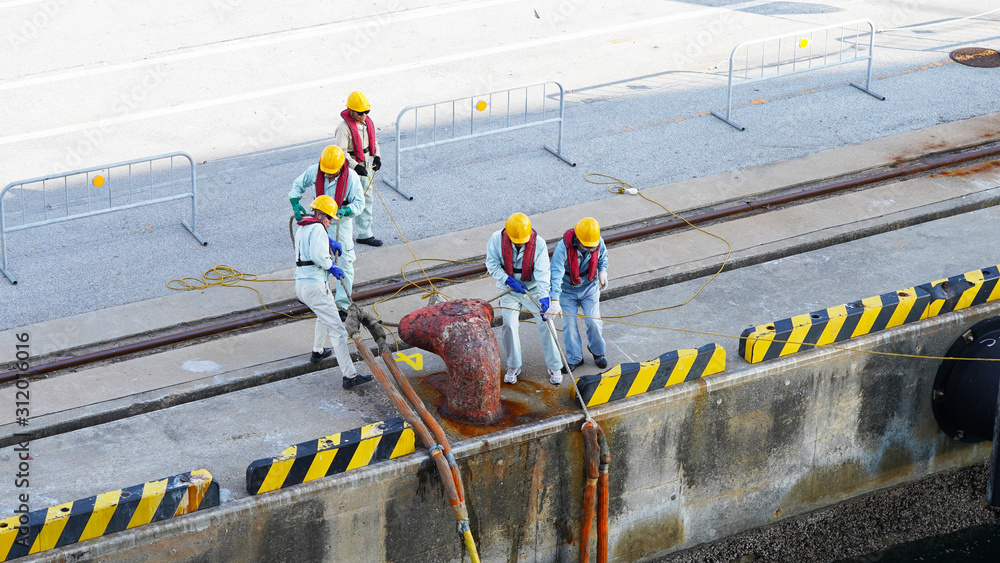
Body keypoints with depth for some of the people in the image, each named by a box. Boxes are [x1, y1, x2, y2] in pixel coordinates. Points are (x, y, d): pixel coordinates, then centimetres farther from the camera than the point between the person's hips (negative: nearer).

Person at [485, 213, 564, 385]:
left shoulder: (538, 243, -22)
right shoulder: (497, 239, -18)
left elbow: (542, 273, -25)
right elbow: (492, 264, -10)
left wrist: (545, 298, -35)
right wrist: (510, 281, -22)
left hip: (533, 289, -1)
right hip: (509, 290, 1)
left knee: (545, 325, -3)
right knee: (509, 326, -6)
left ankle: (554, 367, 11)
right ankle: (513, 366, 14)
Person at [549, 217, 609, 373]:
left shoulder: (598, 242, -19)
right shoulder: (563, 248, -33)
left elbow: (603, 255, 8)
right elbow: (556, 275, -37)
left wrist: (602, 271, -7)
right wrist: (554, 301, -45)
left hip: (589, 286, 2)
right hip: (567, 289, -2)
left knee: (594, 322, 0)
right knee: (569, 325, 0)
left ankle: (597, 351, 28)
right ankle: (574, 358, 20)